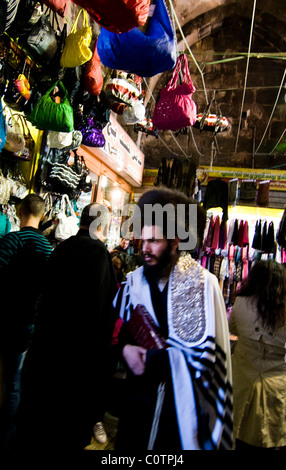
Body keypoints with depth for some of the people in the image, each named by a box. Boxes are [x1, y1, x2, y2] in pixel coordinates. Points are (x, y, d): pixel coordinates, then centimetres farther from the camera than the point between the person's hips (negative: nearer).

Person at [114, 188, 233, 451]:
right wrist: (125, 348, -14)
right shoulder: (135, 280, -2)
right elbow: (118, 327, 7)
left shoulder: (203, 283, -15)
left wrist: (150, 358, -17)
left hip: (180, 400, -3)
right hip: (138, 393, 4)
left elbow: (206, 353, -17)